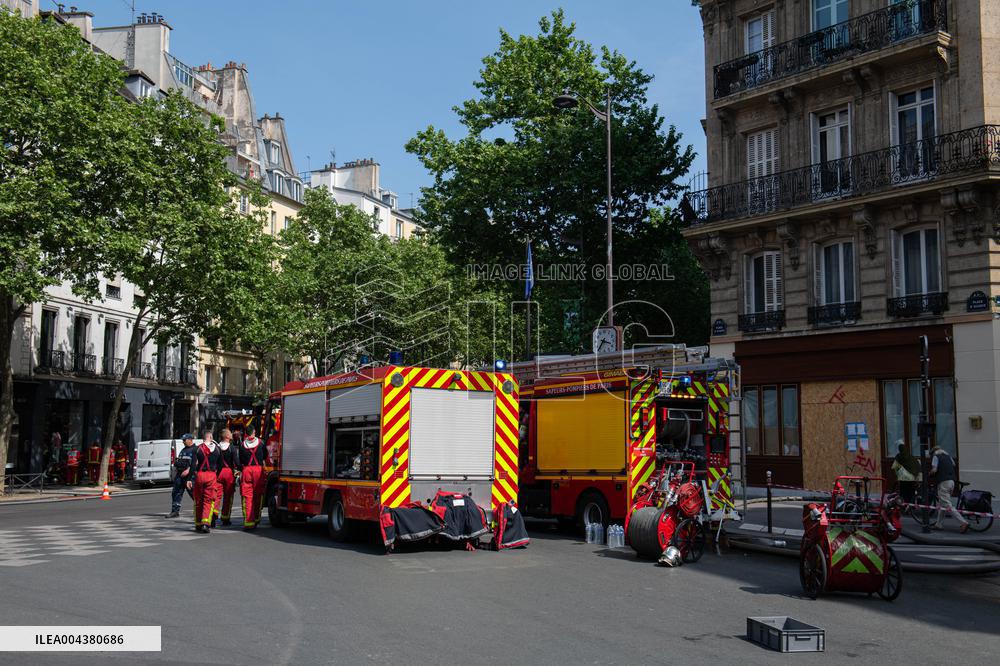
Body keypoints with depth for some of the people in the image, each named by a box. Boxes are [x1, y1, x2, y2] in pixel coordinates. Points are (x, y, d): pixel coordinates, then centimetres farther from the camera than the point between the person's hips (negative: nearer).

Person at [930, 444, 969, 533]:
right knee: (941, 504, 18)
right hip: (952, 481, 8)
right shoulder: (948, 456, 20)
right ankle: (938, 524, 21)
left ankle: (963, 522, -19)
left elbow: (934, 470, -11)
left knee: (947, 506, -9)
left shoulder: (935, 456, 0)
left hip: (943, 482, -8)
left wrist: (930, 474, 6)